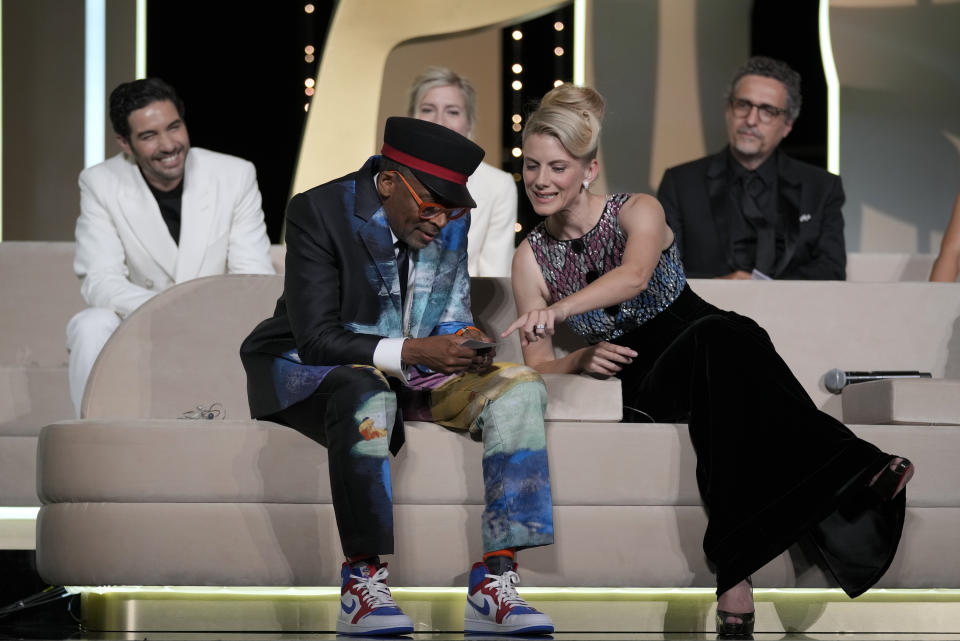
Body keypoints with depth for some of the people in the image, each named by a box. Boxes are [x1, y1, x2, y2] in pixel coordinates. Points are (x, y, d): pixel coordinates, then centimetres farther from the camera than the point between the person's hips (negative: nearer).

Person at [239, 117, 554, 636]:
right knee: (367, 396, -40)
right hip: (311, 367, -6)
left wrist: (464, 342, -16)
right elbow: (317, 338, -24)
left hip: (407, 369, 6)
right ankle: (362, 583, -33)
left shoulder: (448, 223, -1)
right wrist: (410, 352, -36)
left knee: (518, 389, -16)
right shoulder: (320, 211, -19)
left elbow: (452, 314, 9)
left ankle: (493, 584, -23)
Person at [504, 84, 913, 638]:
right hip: (644, 380, 0)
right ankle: (849, 470, -52)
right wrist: (584, 360, -14)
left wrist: (557, 311, -39)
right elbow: (539, 366, 10)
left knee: (722, 334, -40)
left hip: (705, 352, 0)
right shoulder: (531, 258, 10)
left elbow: (634, 276, -21)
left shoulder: (638, 212, 2)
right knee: (716, 343, -36)